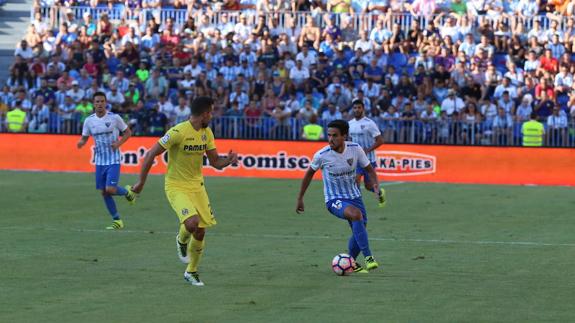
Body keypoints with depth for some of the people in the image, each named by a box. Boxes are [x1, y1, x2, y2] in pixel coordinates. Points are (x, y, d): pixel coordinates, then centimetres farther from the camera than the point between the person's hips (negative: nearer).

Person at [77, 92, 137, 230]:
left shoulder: (114, 118, -8)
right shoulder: (89, 120, 1)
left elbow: (128, 132, 3)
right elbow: (84, 138, 10)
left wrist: (119, 143, -14)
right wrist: (81, 143, -14)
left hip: (113, 160, -4)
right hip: (100, 161, 4)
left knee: (110, 189, -17)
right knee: (104, 192, 5)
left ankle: (127, 192, 17)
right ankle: (117, 220, 18)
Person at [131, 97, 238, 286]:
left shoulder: (207, 133, 2)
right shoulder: (178, 132, -21)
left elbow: (215, 162, 7)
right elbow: (151, 154, -17)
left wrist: (228, 160, -15)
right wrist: (141, 182, -15)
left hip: (197, 186, 7)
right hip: (176, 187, -7)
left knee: (200, 232, 5)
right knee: (191, 222, -27)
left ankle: (191, 272, 25)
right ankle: (181, 241, 9)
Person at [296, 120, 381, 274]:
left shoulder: (355, 149, -12)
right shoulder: (322, 155, -17)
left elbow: (369, 169, 2)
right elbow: (309, 173, 1)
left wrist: (376, 185, -17)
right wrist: (300, 198, 7)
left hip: (354, 196, 5)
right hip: (334, 200, -5)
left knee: (360, 231, 6)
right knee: (356, 214, -32)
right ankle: (368, 258, -30)